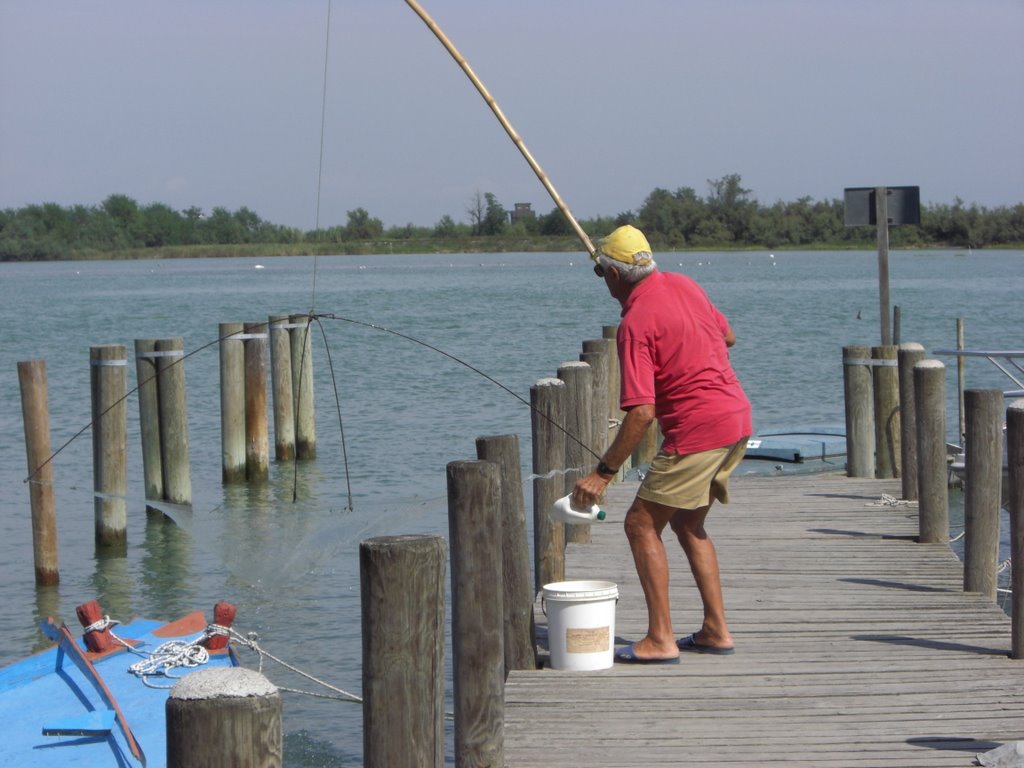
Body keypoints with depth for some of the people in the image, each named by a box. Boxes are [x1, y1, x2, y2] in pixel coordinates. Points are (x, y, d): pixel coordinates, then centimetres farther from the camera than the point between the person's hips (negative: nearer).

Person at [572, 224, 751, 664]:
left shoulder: (635, 324, -17)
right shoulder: (683, 285, 8)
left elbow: (642, 412, -23)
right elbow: (727, 337, 22)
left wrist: (603, 473, -19)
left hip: (697, 430, -9)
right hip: (737, 417, 9)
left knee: (642, 524, -3)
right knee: (687, 523, 20)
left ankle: (660, 639, -8)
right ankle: (715, 630, 19)